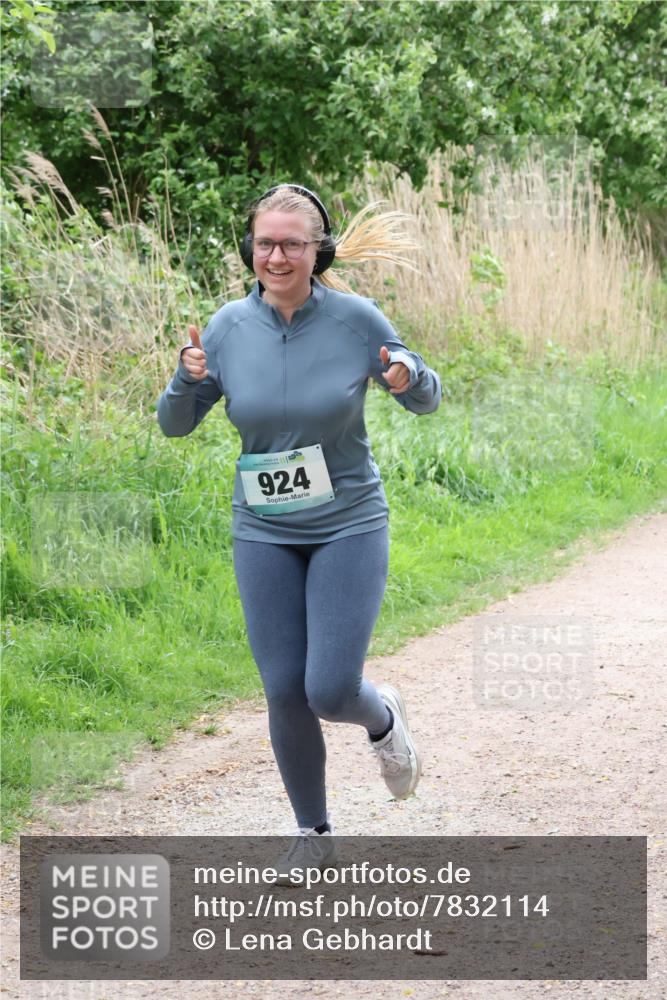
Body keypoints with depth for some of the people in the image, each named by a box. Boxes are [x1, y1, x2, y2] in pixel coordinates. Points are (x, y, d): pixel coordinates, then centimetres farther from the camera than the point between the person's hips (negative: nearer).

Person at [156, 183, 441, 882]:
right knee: (285, 694, 2)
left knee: (330, 691, -11)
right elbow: (174, 425, 3)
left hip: (349, 528, -2)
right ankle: (313, 832, 24)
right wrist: (188, 379, -18)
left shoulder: (354, 319, -11)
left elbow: (427, 401, 1)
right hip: (264, 535, 2)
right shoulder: (229, 327, -5)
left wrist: (410, 376, -22)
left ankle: (382, 717, 27)